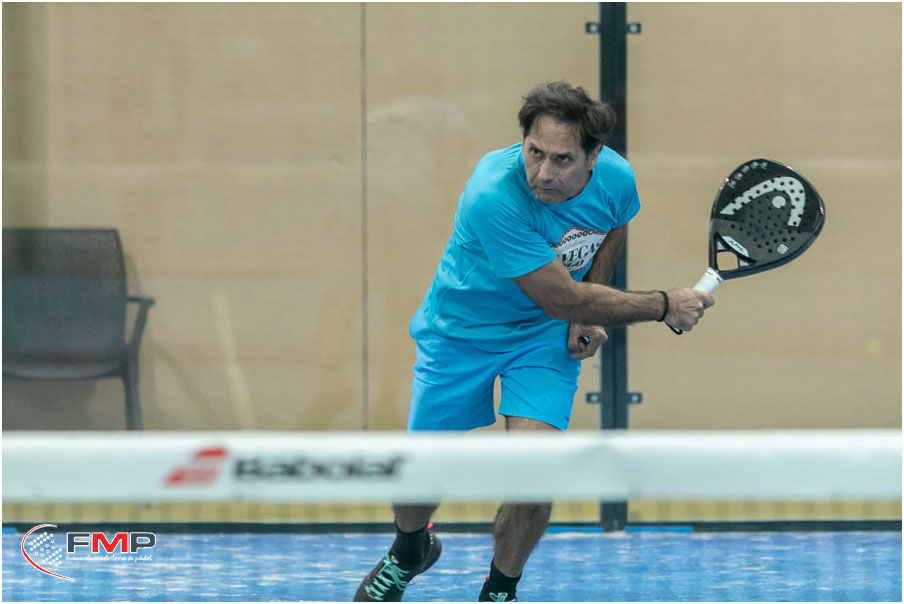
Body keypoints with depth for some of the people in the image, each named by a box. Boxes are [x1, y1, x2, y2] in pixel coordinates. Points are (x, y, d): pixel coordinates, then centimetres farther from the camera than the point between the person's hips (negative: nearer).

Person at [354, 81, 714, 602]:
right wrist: (663, 307, -25)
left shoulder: (615, 178, -22)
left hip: (546, 337, 3)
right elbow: (561, 298, -33)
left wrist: (588, 316, -5)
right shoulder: (494, 196, -39)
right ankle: (410, 550, 45)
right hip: (461, 329, -3)